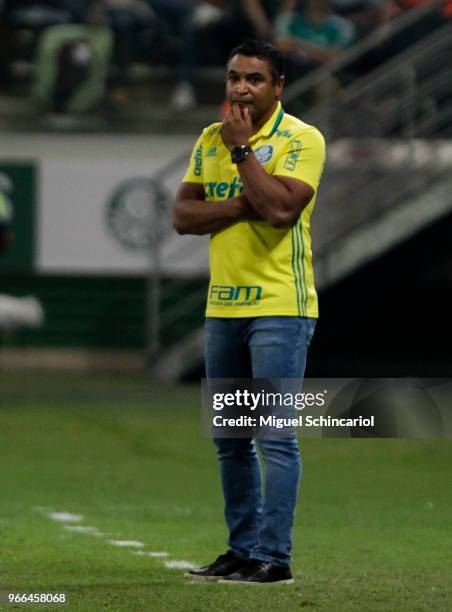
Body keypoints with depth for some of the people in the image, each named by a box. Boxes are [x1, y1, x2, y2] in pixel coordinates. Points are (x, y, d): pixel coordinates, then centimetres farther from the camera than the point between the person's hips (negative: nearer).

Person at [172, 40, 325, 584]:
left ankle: (273, 556, -6)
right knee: (229, 439, 10)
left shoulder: (302, 139, -7)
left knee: (274, 435, -8)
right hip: (223, 307, 7)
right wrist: (242, 206, -11)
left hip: (280, 307, -7)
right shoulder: (210, 140, 12)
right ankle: (242, 550, 17)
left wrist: (242, 149, -14)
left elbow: (281, 208, -21)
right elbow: (182, 216, 4)